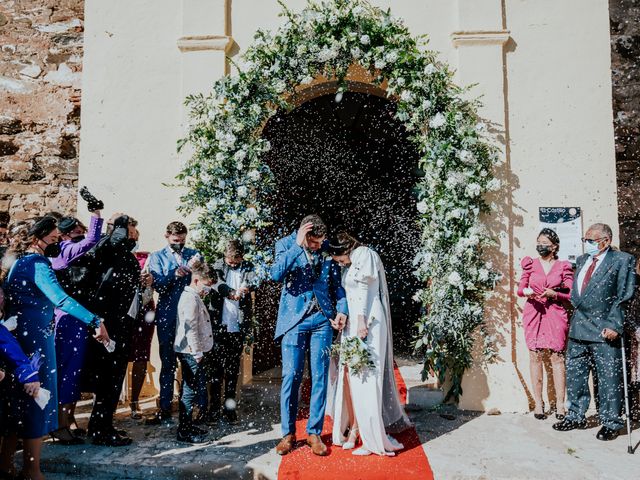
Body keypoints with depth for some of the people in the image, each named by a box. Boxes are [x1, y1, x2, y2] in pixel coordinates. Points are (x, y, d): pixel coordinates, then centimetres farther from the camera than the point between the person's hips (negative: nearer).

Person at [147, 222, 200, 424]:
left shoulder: (194, 254, 10)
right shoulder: (157, 257, 7)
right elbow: (158, 285, -6)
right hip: (168, 316, 0)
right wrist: (175, 274, -24)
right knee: (167, 363, 7)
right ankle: (165, 409, 16)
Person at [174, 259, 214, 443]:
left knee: (191, 389, 17)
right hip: (191, 352, -10)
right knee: (192, 389, -4)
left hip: (192, 352, 10)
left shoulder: (195, 297, 16)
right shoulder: (190, 299, -16)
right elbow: (190, 328, -21)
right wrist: (197, 352, -18)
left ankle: (187, 425, 28)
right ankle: (184, 431, 4)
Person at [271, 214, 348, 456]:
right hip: (294, 319, -2)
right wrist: (297, 245, -23)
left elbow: (337, 283, 10)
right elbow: (276, 274, -19)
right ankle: (288, 433, 16)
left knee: (320, 377, 5)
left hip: (323, 319, 2)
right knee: (291, 377, 1)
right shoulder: (285, 244, -1)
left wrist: (341, 310, -4)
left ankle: (314, 432, 18)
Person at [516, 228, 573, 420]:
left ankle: (560, 404, 4)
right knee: (535, 356, 1)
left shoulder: (564, 266, 6)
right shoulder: (530, 264, 10)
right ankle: (538, 402, 8)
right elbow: (520, 288, 7)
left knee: (557, 357, -4)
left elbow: (570, 294, 4)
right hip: (534, 314, 1)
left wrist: (554, 294, -13)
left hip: (555, 314, -1)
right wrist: (526, 291, -14)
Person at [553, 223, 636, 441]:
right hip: (579, 327, 6)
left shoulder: (623, 260, -4)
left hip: (605, 330, -6)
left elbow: (625, 296, -10)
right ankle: (576, 416, 25)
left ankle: (610, 423, 17)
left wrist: (613, 325, -16)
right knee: (575, 374, 12)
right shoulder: (581, 260, 15)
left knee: (608, 378, 2)